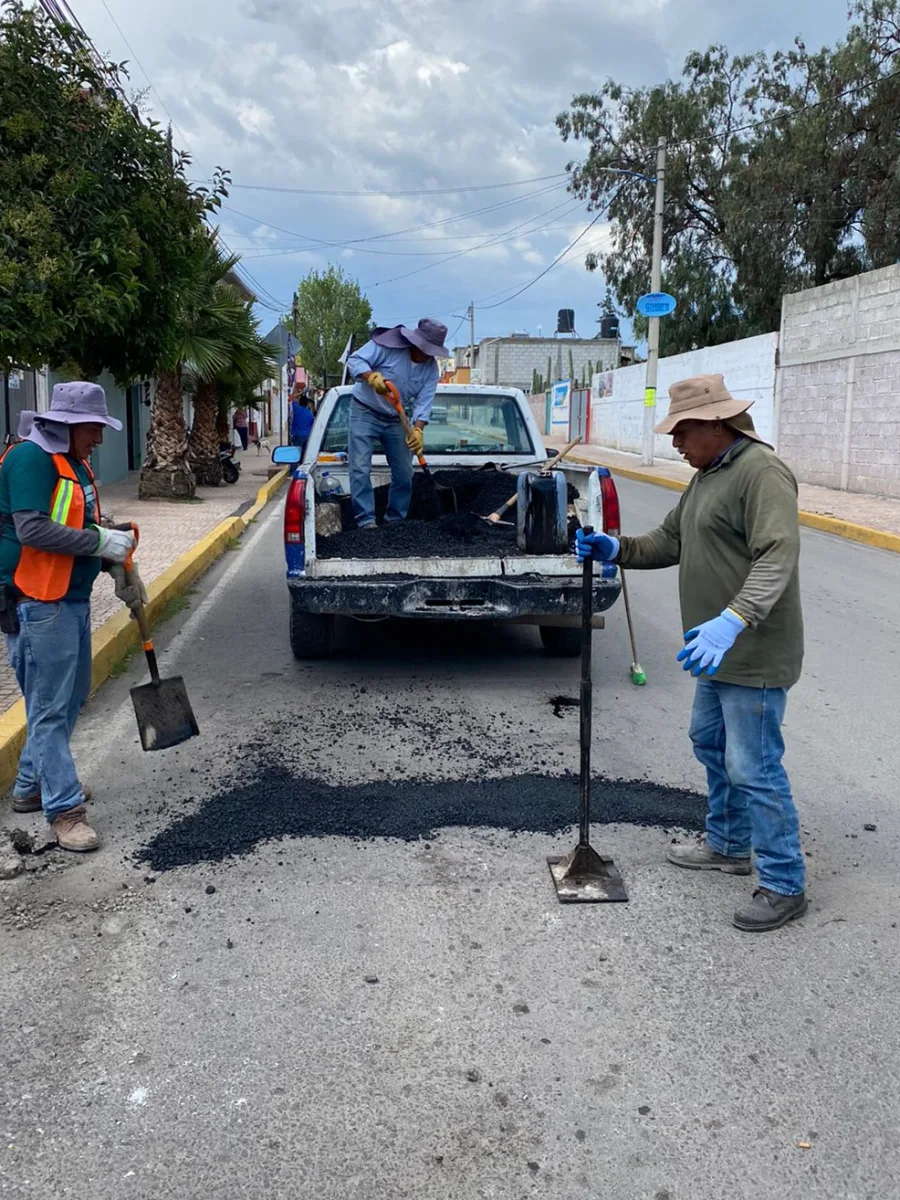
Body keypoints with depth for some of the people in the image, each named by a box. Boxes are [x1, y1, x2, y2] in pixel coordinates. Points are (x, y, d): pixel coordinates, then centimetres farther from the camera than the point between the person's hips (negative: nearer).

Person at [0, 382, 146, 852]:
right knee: (50, 707, -4)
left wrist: (119, 568, 11)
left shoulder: (72, 463, 15)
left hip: (72, 599, 10)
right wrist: (101, 541, -22)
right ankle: (64, 810, 3)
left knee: (70, 697, 18)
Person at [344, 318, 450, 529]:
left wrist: (418, 429, -29)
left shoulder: (431, 368, -7)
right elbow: (354, 361, -21)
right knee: (360, 469, -13)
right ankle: (366, 520, -11)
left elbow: (423, 403, -12)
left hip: (395, 419, 5)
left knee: (404, 472, 6)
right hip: (365, 412, -5)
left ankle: (396, 519, 18)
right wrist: (372, 377, -41)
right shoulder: (387, 345, -20)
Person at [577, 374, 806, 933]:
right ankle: (729, 845, 39)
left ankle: (785, 886, 7)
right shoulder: (708, 475, 14)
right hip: (720, 651, 11)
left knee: (753, 766, -6)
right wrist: (617, 549, -1)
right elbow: (671, 541, 16)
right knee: (711, 743, 22)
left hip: (754, 653, -11)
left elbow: (778, 556, -30)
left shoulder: (761, 472, -19)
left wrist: (734, 619, -42)